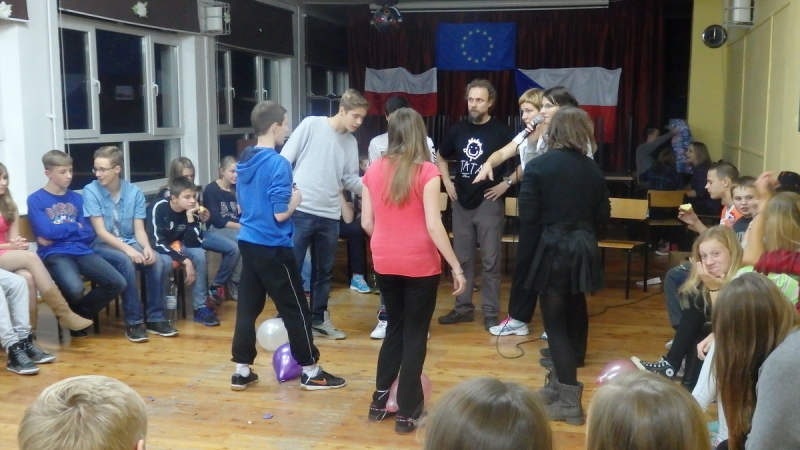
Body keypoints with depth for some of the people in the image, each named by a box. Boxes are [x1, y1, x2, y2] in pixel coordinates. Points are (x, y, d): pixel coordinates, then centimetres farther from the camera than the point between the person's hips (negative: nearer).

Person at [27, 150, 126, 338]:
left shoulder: (77, 198, 15)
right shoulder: (36, 199, 2)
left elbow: (89, 234, 7)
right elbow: (47, 231, -12)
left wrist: (59, 233, -6)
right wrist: (75, 227, 1)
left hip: (82, 251, 5)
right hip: (54, 254, -5)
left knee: (118, 283, -16)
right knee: (75, 289, -34)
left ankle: (80, 315, 9)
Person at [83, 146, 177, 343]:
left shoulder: (134, 192, -1)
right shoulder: (90, 191, -10)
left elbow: (139, 229, -2)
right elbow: (101, 232, -15)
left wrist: (147, 247, -24)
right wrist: (128, 249, -27)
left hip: (130, 243, 4)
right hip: (102, 245, -3)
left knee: (158, 262, -24)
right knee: (126, 262, -34)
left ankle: (155, 319, -11)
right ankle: (133, 322, -23)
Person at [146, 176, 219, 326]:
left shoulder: (190, 211, -10)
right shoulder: (158, 207, -25)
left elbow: (194, 244, -18)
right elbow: (157, 242, -30)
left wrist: (190, 216, -27)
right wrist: (185, 260, -32)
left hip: (176, 246, 5)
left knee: (199, 253, -21)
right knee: (165, 261, -36)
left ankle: (201, 308, -16)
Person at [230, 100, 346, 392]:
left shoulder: (244, 161, 8)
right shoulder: (278, 164, -17)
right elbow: (280, 214, -20)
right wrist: (295, 199, -1)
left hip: (248, 242, 8)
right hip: (273, 247, -8)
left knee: (247, 307, 11)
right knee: (296, 309, 3)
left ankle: (242, 371, 16)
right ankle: (310, 372, 13)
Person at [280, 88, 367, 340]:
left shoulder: (351, 142, 10)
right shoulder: (311, 125, -5)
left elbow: (350, 180, 8)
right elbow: (285, 160, -6)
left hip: (330, 215, 6)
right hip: (300, 211, -5)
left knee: (324, 271, 14)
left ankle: (319, 319, 27)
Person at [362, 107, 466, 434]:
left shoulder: (374, 170, 2)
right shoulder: (426, 172, -11)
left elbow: (367, 223, 5)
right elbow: (433, 226, -16)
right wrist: (456, 266, -10)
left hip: (385, 264, 4)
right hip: (420, 264, -4)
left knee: (395, 328, 22)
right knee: (415, 334, 8)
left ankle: (380, 401, 26)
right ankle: (407, 413, 14)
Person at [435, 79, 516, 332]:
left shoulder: (501, 131, -7)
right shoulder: (458, 130, 6)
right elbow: (441, 157, 22)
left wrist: (506, 183, -9)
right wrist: (447, 182, 10)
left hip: (488, 203, -4)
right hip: (461, 203, 4)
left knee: (490, 261, 1)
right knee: (462, 259, 10)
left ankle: (490, 313, 8)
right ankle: (463, 308, 21)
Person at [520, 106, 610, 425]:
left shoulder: (538, 166, -10)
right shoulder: (592, 169, 3)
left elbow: (527, 217, -12)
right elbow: (603, 216, 7)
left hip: (553, 250, -5)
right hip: (582, 250, 5)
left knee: (556, 323, 2)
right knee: (573, 316, 18)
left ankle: (570, 400, 0)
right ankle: (561, 382, 33)